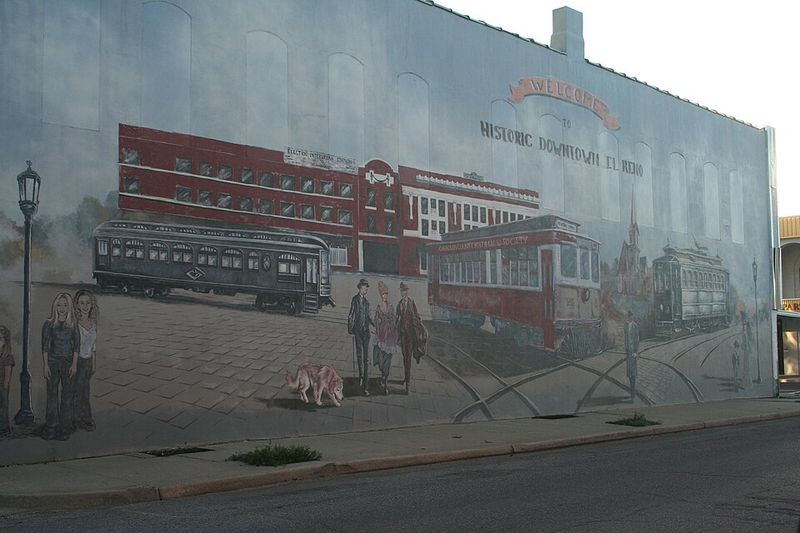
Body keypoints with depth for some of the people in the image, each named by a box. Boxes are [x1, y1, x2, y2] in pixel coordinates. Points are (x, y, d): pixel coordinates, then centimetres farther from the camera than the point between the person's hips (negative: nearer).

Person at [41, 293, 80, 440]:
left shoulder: (73, 324, 3)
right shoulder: (49, 324, 2)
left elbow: (77, 345, 1)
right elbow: (45, 346, 1)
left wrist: (74, 364, -6)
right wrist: (45, 365, -6)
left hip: (68, 362, 0)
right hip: (53, 361, 0)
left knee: (67, 395, 2)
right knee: (52, 394, 2)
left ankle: (65, 427, 9)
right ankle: (51, 427, 10)